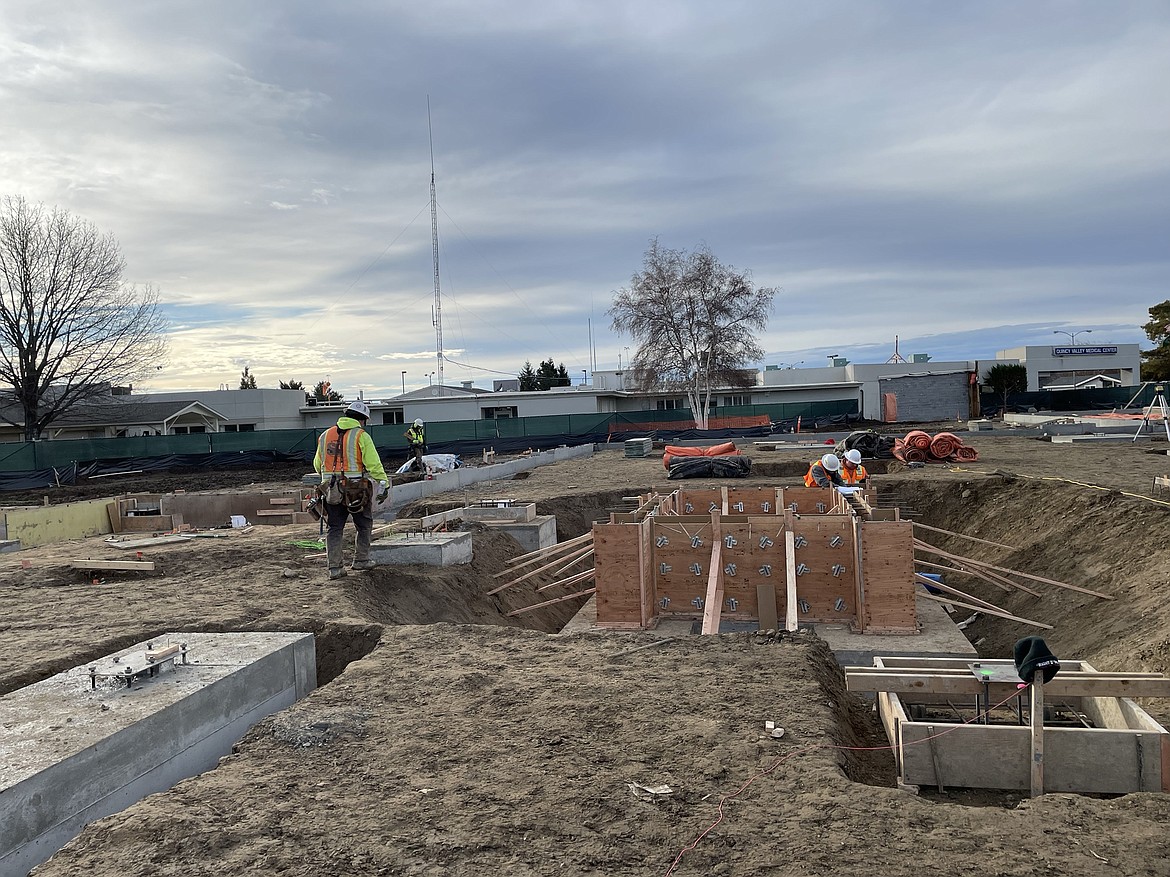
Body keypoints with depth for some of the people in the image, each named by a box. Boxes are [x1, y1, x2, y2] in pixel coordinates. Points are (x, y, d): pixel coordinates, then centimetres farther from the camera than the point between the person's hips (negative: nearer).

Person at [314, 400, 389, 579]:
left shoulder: (325, 435, 11)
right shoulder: (361, 436, -6)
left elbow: (317, 465, 18)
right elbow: (373, 464, -15)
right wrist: (384, 484, -11)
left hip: (331, 489, 4)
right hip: (357, 490, -4)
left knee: (335, 529, 10)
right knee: (364, 525, 15)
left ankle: (335, 567, 6)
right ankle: (361, 560, 21)